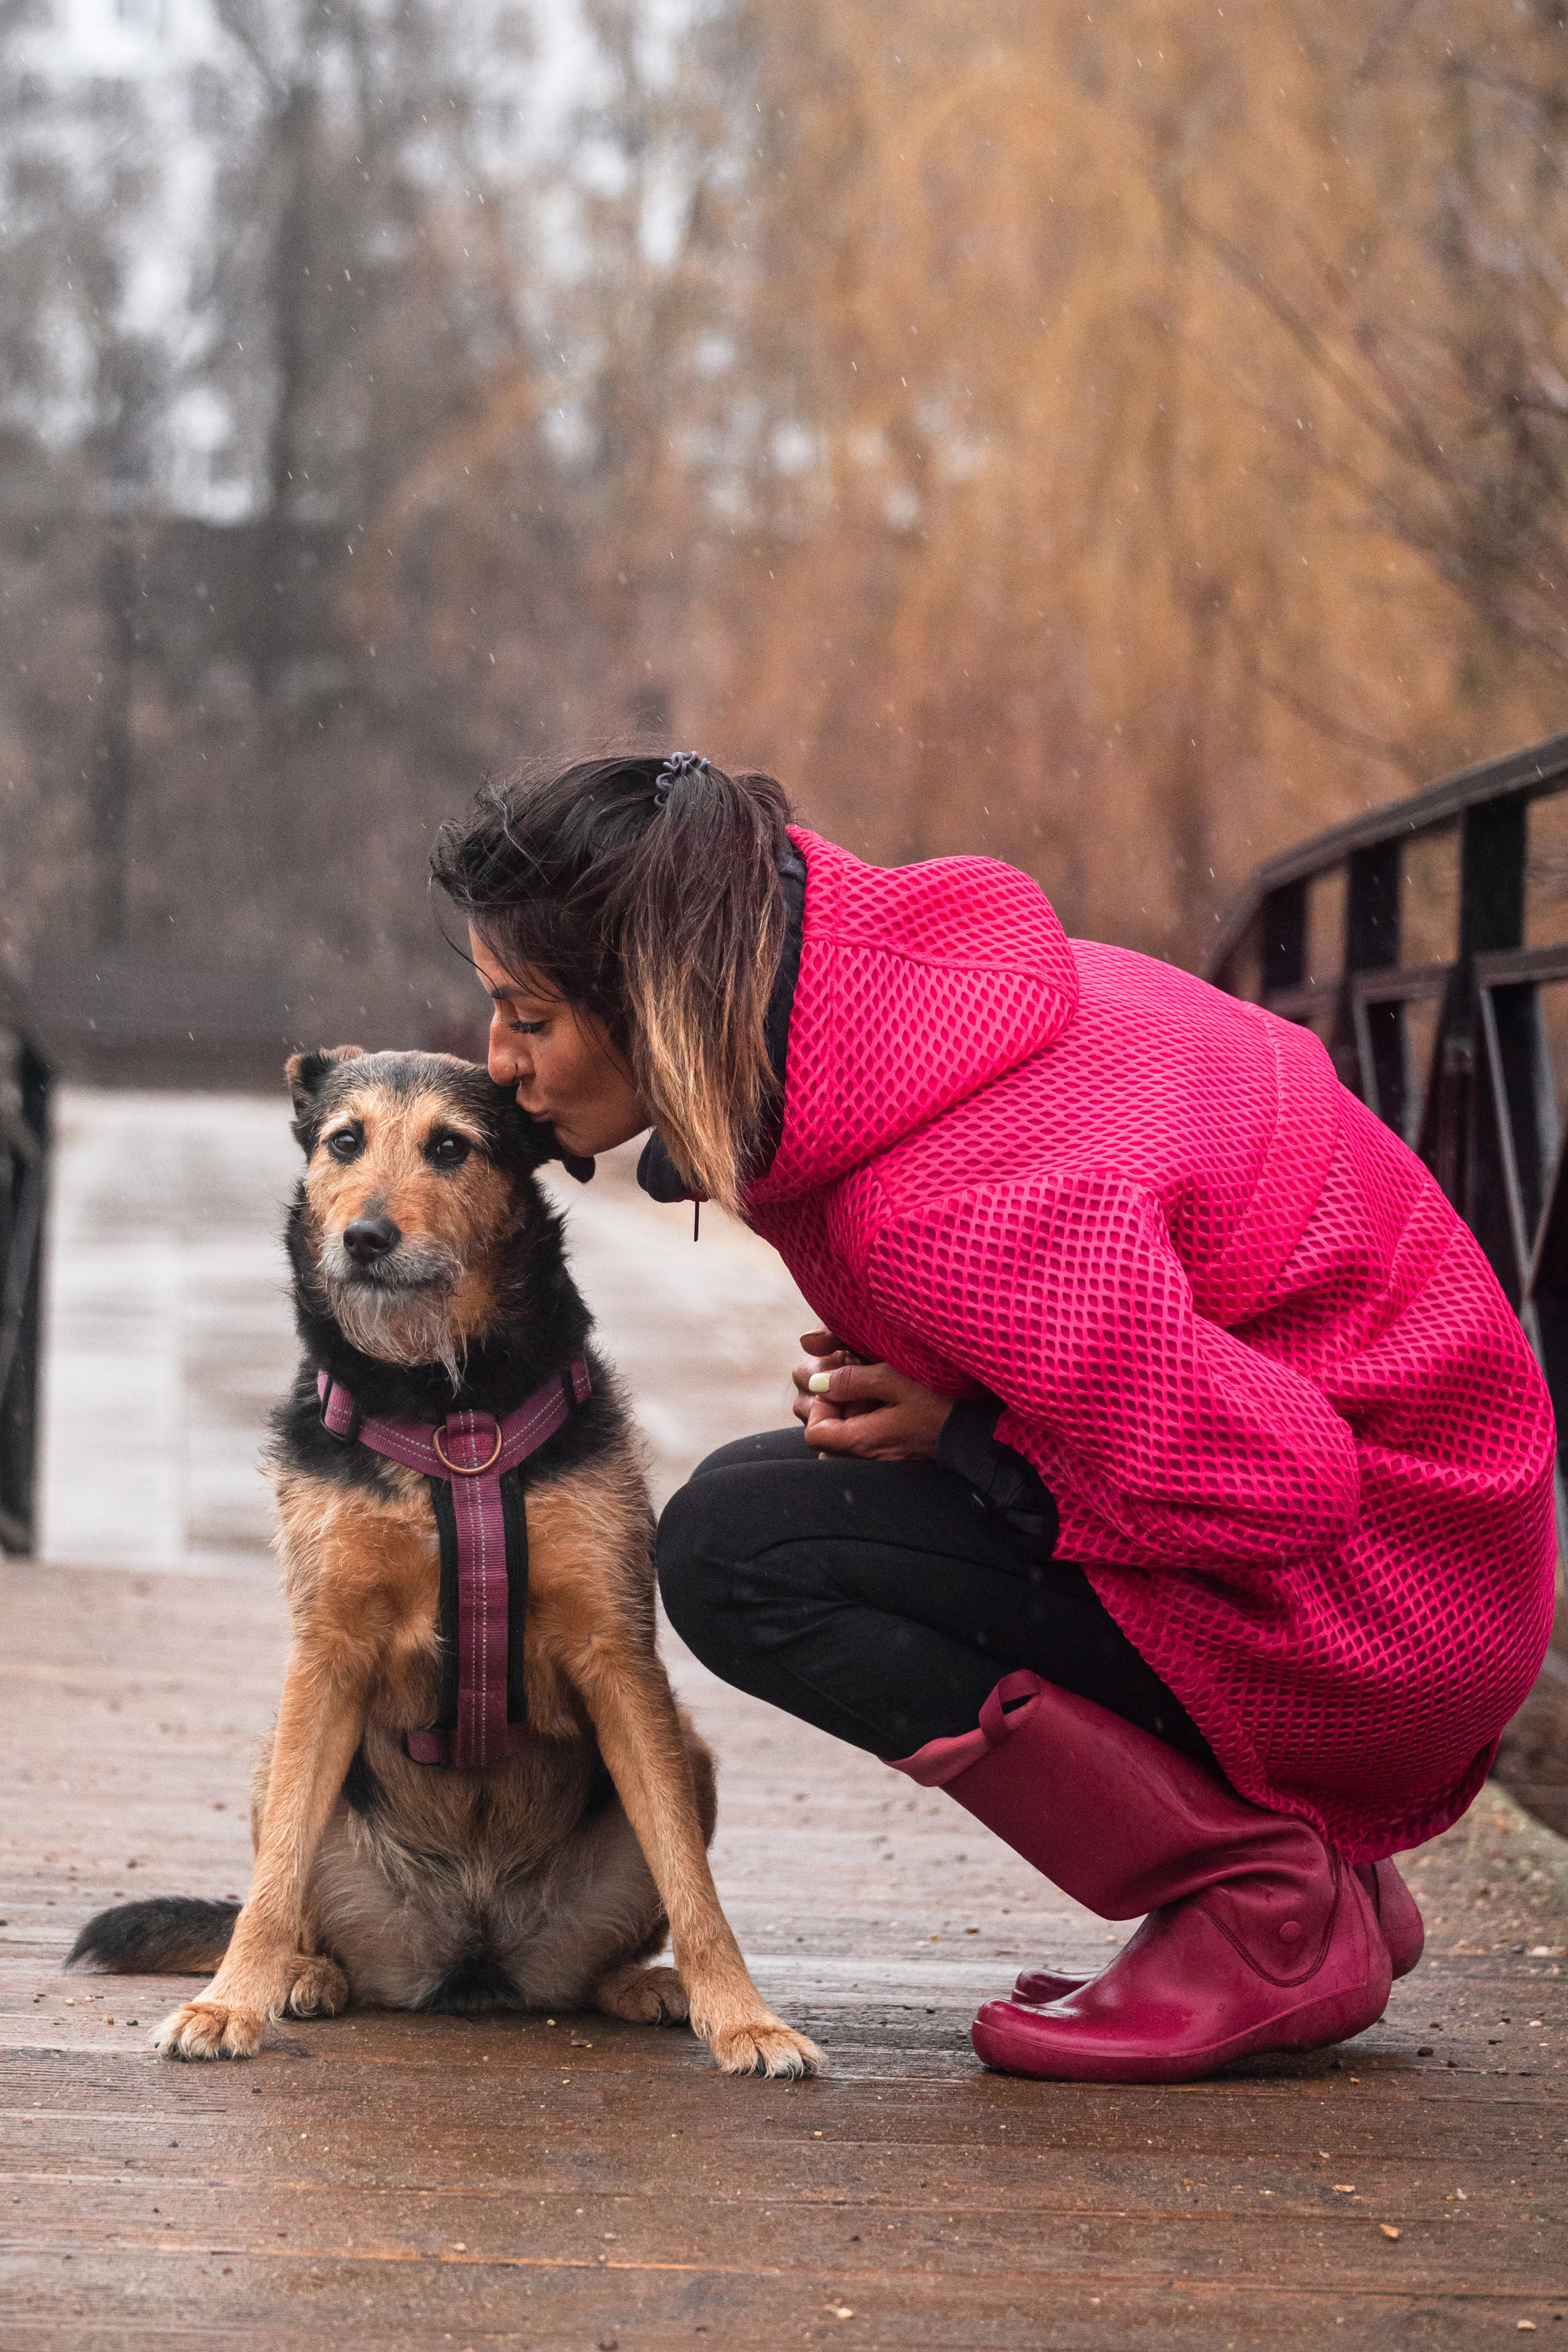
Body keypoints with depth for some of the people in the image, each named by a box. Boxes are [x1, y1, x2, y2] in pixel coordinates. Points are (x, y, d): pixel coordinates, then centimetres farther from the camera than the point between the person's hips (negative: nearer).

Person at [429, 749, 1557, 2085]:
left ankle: (1268, 1914, -10)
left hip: (1372, 1596, -10)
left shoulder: (949, 1214, -29)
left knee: (737, 1550, -16)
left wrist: (955, 1434, -14)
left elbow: (1276, 1482, -27)